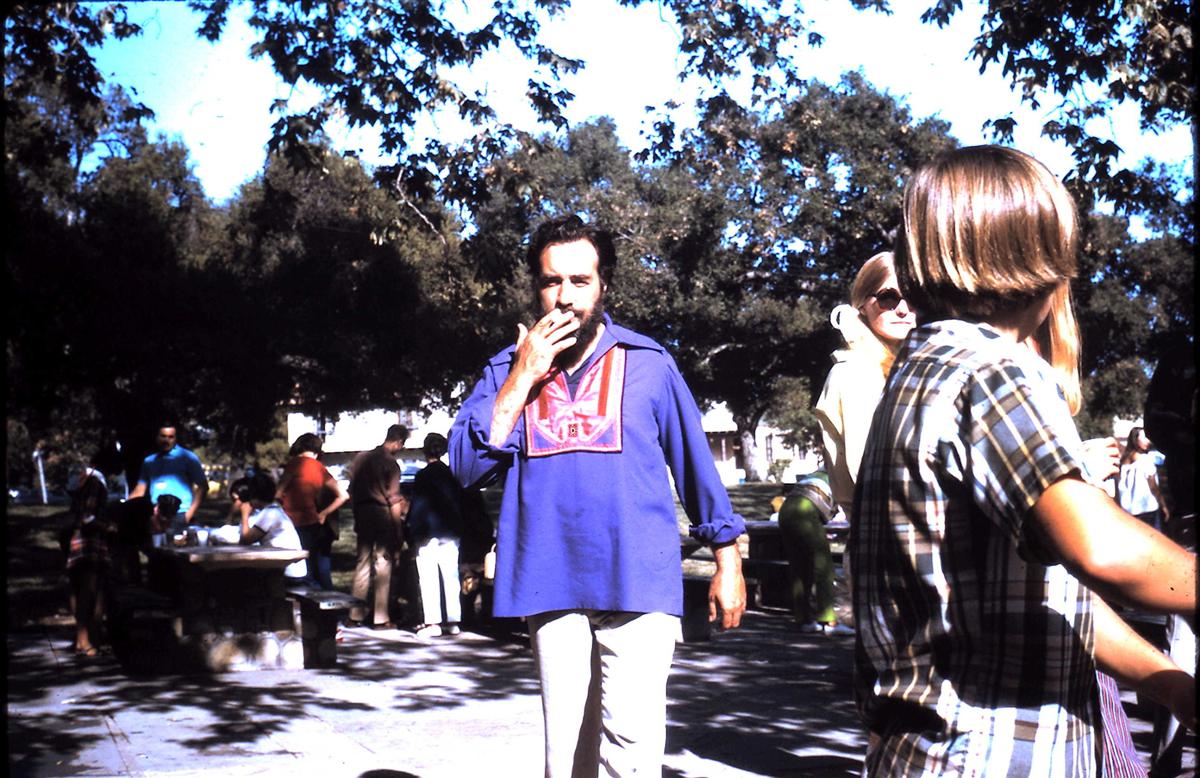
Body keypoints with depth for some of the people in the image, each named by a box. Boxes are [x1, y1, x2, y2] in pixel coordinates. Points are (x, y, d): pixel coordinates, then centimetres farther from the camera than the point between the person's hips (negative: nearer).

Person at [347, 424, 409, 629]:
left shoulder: (361, 459, 9)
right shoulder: (390, 464, -11)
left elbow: (352, 491, 13)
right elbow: (394, 501, -12)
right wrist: (399, 532, -8)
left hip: (362, 514, 6)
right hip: (382, 514, -6)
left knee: (362, 563, 13)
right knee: (383, 565, 1)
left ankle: (356, 615, 14)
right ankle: (381, 618, 3)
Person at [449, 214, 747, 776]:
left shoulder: (648, 363, 3)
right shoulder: (506, 370, 8)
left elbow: (696, 463, 9)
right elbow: (467, 467, -4)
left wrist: (727, 562, 8)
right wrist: (524, 379, -10)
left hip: (637, 582, -2)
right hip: (550, 584, 3)